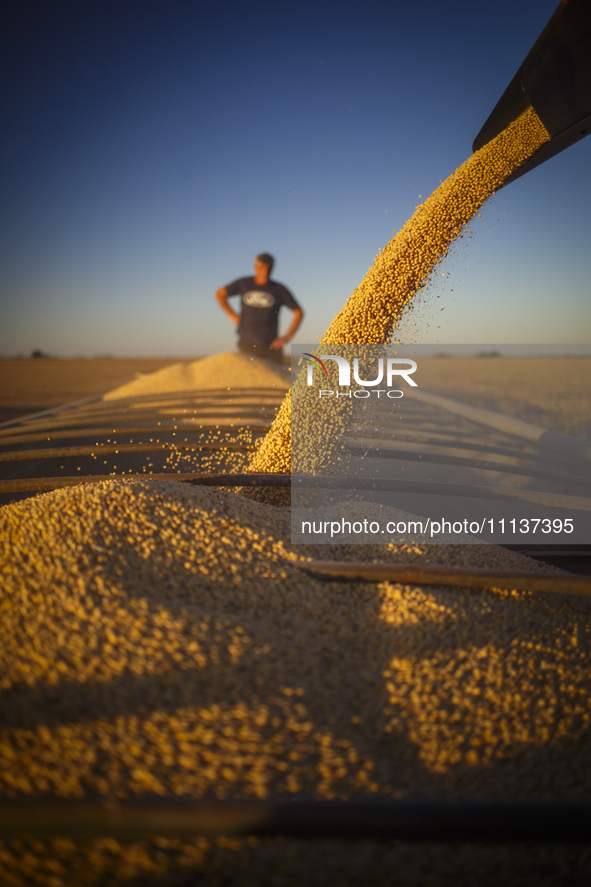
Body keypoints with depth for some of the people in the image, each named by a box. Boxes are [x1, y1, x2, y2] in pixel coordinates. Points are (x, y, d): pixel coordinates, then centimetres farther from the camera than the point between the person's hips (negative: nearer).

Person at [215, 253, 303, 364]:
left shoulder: (279, 289, 1)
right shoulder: (244, 283, 6)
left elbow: (298, 312, 7)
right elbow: (219, 294, 20)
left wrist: (287, 337, 0)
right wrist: (232, 315, 10)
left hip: (271, 346, 0)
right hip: (247, 344, 1)